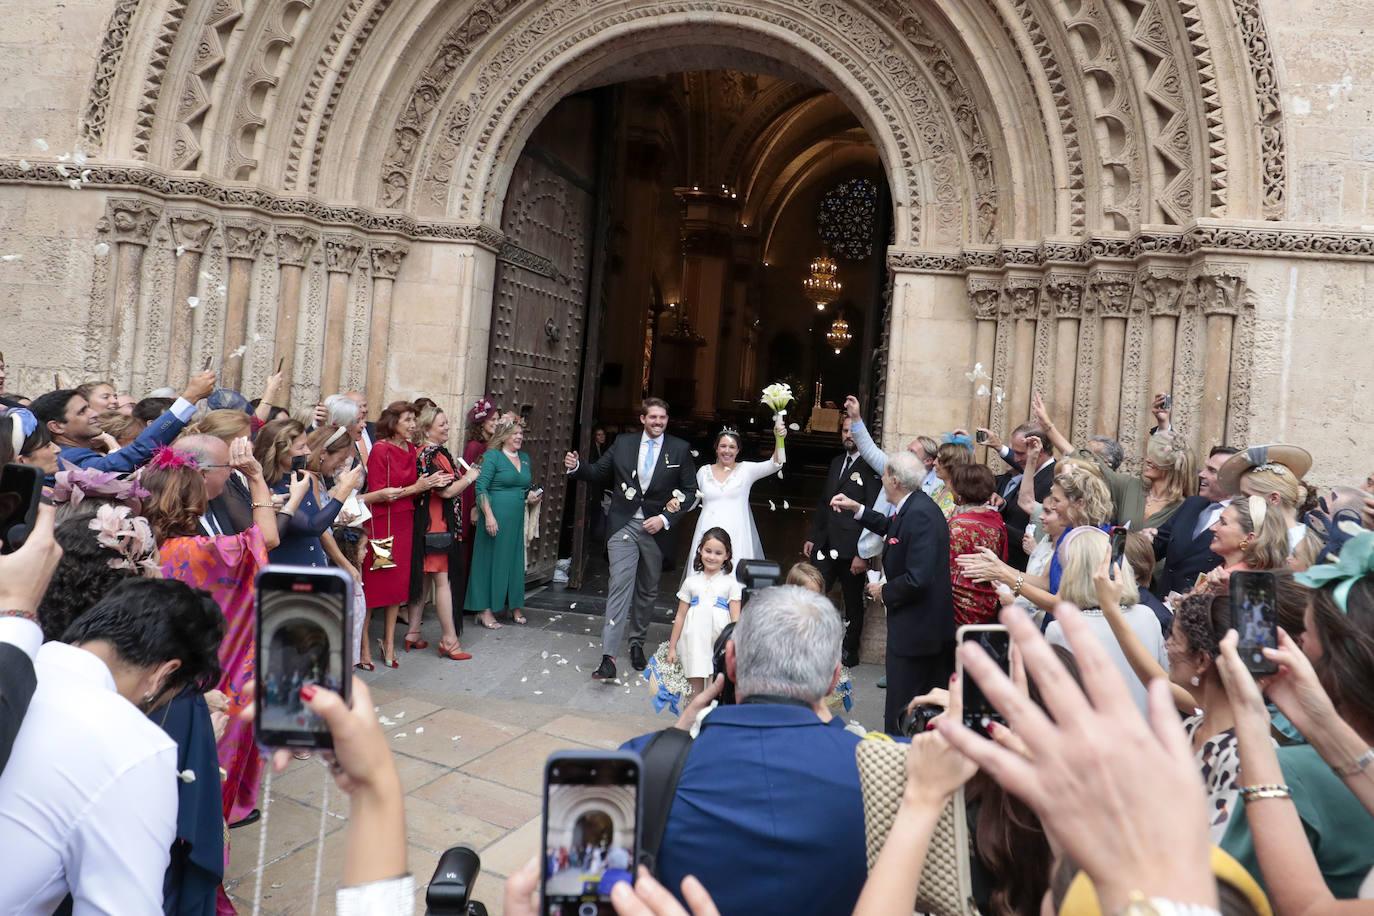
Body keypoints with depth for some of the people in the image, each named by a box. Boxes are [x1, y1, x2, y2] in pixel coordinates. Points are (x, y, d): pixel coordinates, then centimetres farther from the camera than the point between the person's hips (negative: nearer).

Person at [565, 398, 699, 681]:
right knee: (620, 585, -13)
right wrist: (576, 467, -8)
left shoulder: (679, 450, 0)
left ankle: (637, 643, 34)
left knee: (648, 590, 13)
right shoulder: (623, 443, 4)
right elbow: (599, 473, 11)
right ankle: (608, 657, -16)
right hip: (624, 526, -1)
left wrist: (665, 518, -11)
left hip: (656, 529, 1)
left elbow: (690, 492, 0)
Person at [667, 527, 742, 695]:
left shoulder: (731, 584, 4)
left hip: (720, 640, -2)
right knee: (695, 686, 5)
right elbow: (680, 616, 11)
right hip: (694, 641, 2)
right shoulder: (691, 582, 9)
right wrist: (672, 647, 11)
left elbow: (736, 619, 1)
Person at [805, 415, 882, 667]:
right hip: (826, 546, 6)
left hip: (852, 549, -6)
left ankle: (850, 652, 24)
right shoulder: (836, 463, 15)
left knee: (853, 603, 9)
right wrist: (812, 537, 16)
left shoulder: (871, 467, -11)